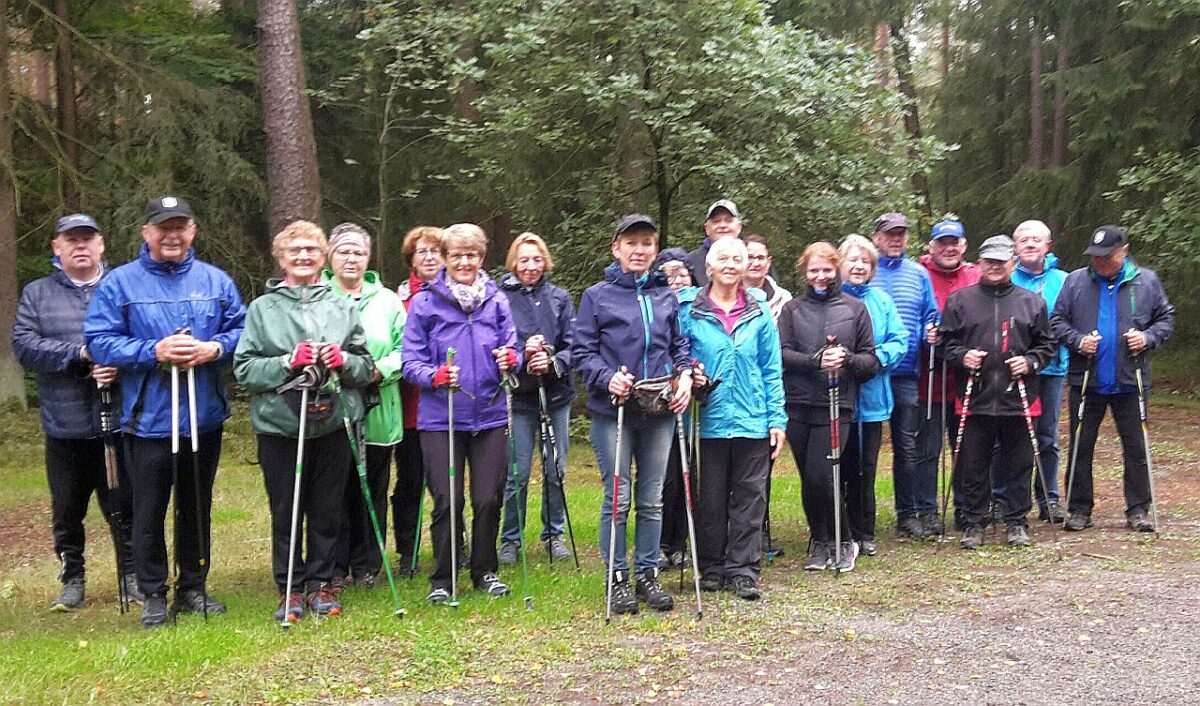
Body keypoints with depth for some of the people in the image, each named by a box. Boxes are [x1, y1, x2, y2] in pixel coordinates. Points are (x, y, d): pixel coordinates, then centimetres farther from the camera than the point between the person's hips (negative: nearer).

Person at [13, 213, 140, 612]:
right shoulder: (37, 294, 9)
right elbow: (24, 346, -4)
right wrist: (81, 354, -15)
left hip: (118, 422, -1)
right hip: (64, 426, 2)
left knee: (123, 507, 6)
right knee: (67, 511, 11)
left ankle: (132, 576, 21)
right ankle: (72, 579, 26)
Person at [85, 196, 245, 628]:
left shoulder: (216, 281, 7)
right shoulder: (119, 284, -1)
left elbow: (242, 329, 4)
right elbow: (99, 342, -7)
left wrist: (214, 348, -16)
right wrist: (154, 352, -19)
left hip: (205, 418, 3)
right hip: (147, 421, -3)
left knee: (197, 510, 14)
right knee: (149, 513, 5)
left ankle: (193, 588, 28)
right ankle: (153, 596, 19)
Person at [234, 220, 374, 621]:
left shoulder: (342, 307, 10)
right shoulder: (263, 309, 5)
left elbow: (367, 367, 10)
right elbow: (244, 369, -2)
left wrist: (344, 361, -11)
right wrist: (287, 362, -16)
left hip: (333, 423, 2)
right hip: (280, 426, -1)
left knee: (328, 510, 7)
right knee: (286, 513, 5)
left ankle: (320, 584, 21)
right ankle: (290, 589, 18)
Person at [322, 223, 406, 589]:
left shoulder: (386, 300, 10)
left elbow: (405, 350, 5)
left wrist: (379, 371, -11)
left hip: (377, 416, 2)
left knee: (372, 490, 9)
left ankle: (367, 565, 21)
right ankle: (334, 567, 16)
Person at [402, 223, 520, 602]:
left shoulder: (497, 299, 7)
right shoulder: (425, 302, -2)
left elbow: (511, 350, 10)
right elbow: (411, 362, -3)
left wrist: (510, 359, -13)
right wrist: (435, 376, -22)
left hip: (490, 415, 2)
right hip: (441, 418, -2)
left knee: (488, 499, 5)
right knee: (447, 501, -1)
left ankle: (485, 571, 25)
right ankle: (442, 578, 16)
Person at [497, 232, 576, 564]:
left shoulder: (559, 297, 5)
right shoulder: (500, 298, -3)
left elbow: (572, 344, 1)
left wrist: (553, 363, -18)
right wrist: (522, 355, -21)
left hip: (556, 394, 3)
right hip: (518, 396, -3)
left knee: (556, 470, 10)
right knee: (517, 473, -1)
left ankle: (554, 534, 26)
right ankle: (510, 539, 15)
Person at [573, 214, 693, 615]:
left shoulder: (666, 297, 11)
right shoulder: (597, 296, 0)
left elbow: (680, 344, 17)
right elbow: (582, 351, -2)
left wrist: (685, 375, -2)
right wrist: (608, 378, -19)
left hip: (659, 412, 3)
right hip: (613, 411, -3)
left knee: (652, 499, 10)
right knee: (618, 498, 1)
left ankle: (647, 575, 22)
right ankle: (618, 578, 13)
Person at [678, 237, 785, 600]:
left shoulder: (760, 311, 6)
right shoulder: (689, 309, 2)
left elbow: (772, 370, 7)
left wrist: (777, 419, 1)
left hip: (753, 420, 1)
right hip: (709, 420, -1)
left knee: (750, 498, 4)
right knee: (711, 498, 7)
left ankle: (743, 570, 11)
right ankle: (712, 568, 20)